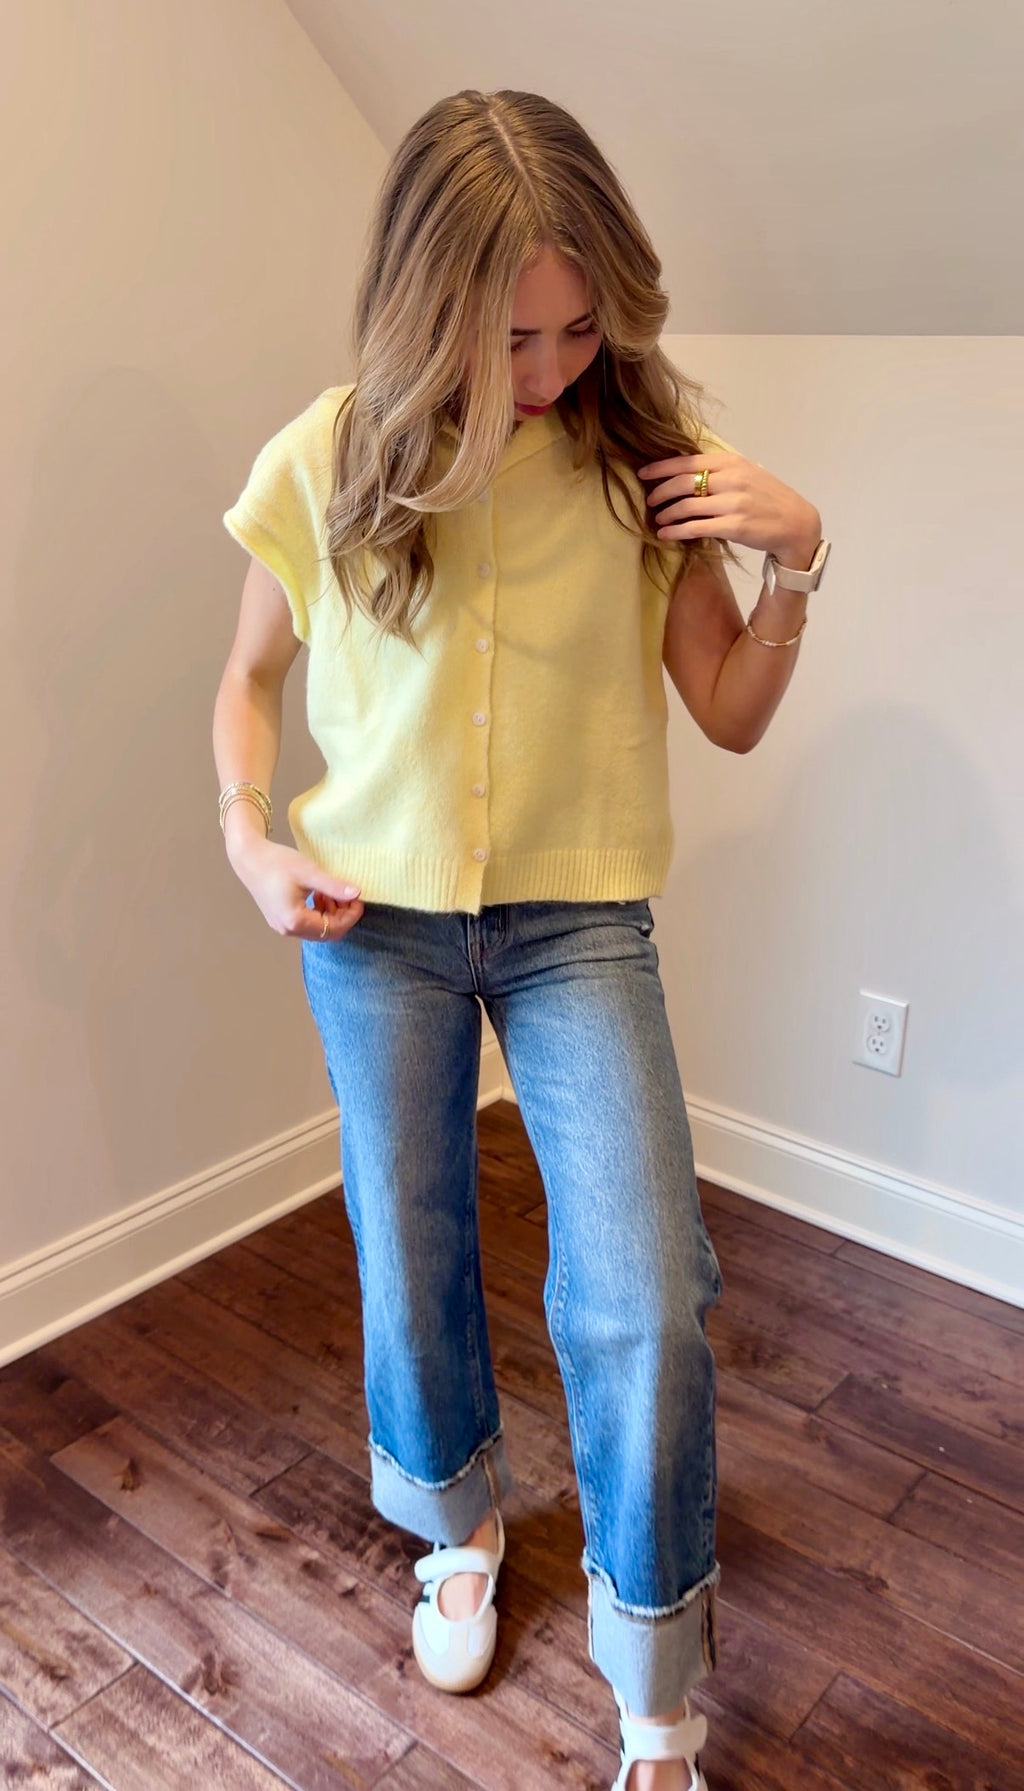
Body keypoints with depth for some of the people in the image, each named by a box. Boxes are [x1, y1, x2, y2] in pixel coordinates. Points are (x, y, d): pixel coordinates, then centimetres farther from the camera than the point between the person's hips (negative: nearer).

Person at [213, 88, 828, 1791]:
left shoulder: (642, 452, -6)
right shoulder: (324, 465, -6)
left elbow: (733, 715, -1)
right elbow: (251, 676, 9)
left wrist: (795, 562, -17)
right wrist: (249, 834, -6)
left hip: (579, 920, 0)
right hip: (374, 919, 1)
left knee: (643, 1303, -6)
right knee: (410, 1260, 14)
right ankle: (462, 1529, 47)